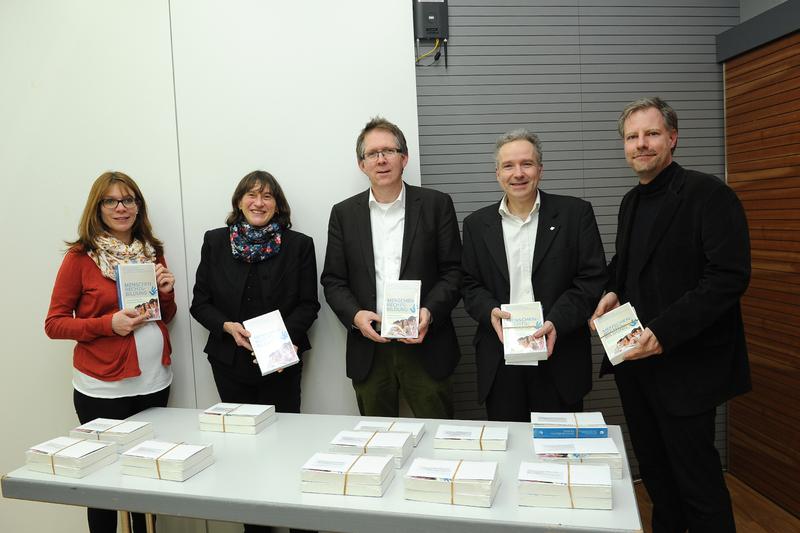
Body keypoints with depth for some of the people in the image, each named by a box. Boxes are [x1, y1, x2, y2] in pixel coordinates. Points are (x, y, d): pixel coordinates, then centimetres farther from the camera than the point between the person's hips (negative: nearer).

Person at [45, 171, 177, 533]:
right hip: (103, 387, -4)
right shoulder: (80, 256, -6)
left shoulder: (152, 251, 8)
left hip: (154, 381, 5)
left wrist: (167, 292, -4)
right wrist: (108, 324, -20)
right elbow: (54, 324, -6)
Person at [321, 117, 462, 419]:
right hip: (368, 350, 2)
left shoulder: (436, 204, 1)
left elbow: (453, 270, -1)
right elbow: (333, 280, 6)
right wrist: (354, 315, -11)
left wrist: (430, 312, -16)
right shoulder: (344, 213, 6)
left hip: (424, 343, -1)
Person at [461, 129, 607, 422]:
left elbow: (592, 278, -4)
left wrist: (556, 322, -17)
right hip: (499, 362, 2)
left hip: (560, 357, -1)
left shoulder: (575, 213, 0)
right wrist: (490, 311, -13)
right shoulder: (477, 224, 7)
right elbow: (470, 286, 8)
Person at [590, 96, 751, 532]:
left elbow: (730, 276, -19)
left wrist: (664, 332, -25)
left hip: (685, 364, -7)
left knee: (696, 476, 4)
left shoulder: (709, 194, -12)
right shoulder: (631, 202, 12)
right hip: (633, 359, 8)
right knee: (653, 469, 20)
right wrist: (612, 292, 1)